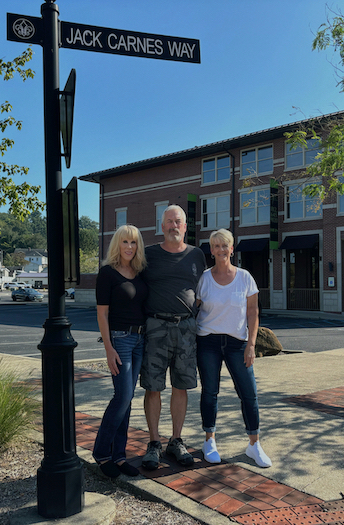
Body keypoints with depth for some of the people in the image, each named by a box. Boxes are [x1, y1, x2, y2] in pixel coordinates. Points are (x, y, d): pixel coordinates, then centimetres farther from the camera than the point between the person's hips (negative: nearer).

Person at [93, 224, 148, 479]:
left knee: (127, 399, 8)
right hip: (119, 339, -6)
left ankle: (118, 455, 16)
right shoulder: (108, 272, -8)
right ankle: (101, 453, 9)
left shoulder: (139, 273, 10)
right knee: (123, 396, -8)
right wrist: (109, 348, -16)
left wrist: (148, 340, 11)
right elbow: (102, 313, -11)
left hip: (140, 339, 6)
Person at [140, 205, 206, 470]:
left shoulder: (196, 255, 10)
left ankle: (176, 441, 20)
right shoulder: (149, 254, 5)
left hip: (186, 326, 2)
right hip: (155, 326, -2)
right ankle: (154, 443, 12)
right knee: (153, 387, -1)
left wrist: (198, 321, 12)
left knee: (181, 387, 7)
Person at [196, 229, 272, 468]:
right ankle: (210, 442, 23)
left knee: (249, 393, 0)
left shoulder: (245, 277, 1)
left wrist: (251, 344, -6)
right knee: (209, 392, 6)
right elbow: (194, 309, 4)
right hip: (208, 341, 0)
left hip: (237, 342, 1)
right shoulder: (204, 278, 0)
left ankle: (255, 445, 15)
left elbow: (253, 313, 1)